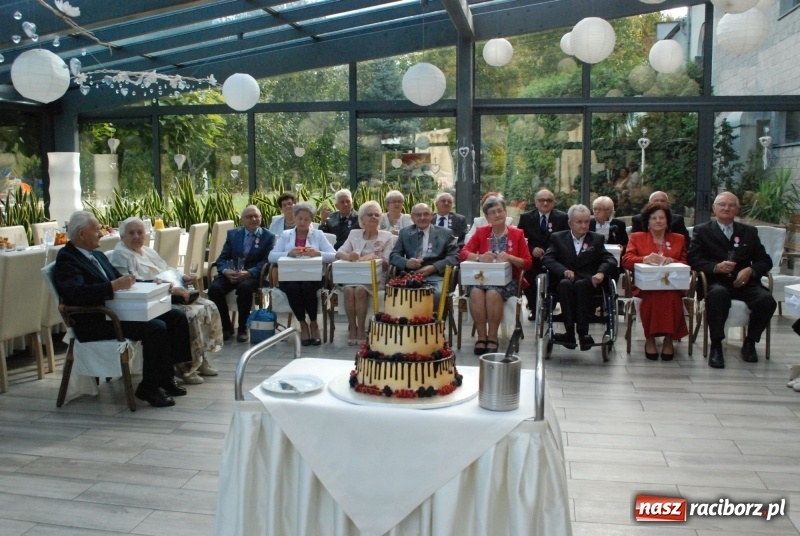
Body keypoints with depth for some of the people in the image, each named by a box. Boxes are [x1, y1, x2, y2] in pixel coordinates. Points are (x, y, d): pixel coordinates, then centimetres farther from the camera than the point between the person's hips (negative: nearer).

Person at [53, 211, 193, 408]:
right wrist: (115, 285, -30)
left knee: (176, 316, -1)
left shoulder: (98, 255, 20)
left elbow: (117, 278, 22)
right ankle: (149, 388, -11)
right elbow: (78, 293, -25)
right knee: (155, 328, -27)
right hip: (95, 322, -9)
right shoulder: (66, 259, -9)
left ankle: (165, 377, 5)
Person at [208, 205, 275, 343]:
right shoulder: (233, 234, 12)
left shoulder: (268, 237, 4)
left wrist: (249, 273, -24)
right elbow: (222, 258, 7)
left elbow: (267, 261, -7)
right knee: (214, 288, -26)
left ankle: (242, 328, -17)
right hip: (230, 272, 3)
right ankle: (226, 326, -6)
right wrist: (225, 271, -17)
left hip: (253, 274, -3)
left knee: (244, 287, -37)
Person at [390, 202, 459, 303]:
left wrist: (433, 267, -11)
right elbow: (393, 256, 14)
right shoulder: (404, 233, 21)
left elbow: (454, 256, 6)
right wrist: (406, 262, -11)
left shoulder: (445, 233, 16)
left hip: (435, 276, -1)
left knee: (438, 294, -35)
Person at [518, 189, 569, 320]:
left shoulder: (562, 218, 3)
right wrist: (532, 249, -13)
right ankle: (534, 308, -5)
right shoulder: (526, 217, 8)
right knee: (527, 275, -30)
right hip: (532, 259, 1)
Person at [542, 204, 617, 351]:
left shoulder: (597, 239, 20)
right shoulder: (557, 238, 17)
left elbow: (610, 260, 6)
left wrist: (601, 272, -17)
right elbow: (547, 259, 2)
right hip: (564, 281, 0)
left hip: (588, 283, 0)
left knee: (580, 284, -35)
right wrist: (564, 270, -18)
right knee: (565, 283, -35)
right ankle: (570, 331, -42)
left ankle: (583, 332, -39)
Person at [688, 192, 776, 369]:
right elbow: (693, 260, 1)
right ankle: (716, 345, -25)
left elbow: (765, 261, 15)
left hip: (744, 282, 3)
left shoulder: (749, 232, 22)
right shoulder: (702, 231, 12)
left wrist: (750, 270, -7)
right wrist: (716, 267, -17)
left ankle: (750, 342, -2)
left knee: (767, 300, -27)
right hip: (716, 282, -3)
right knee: (718, 293, -38)